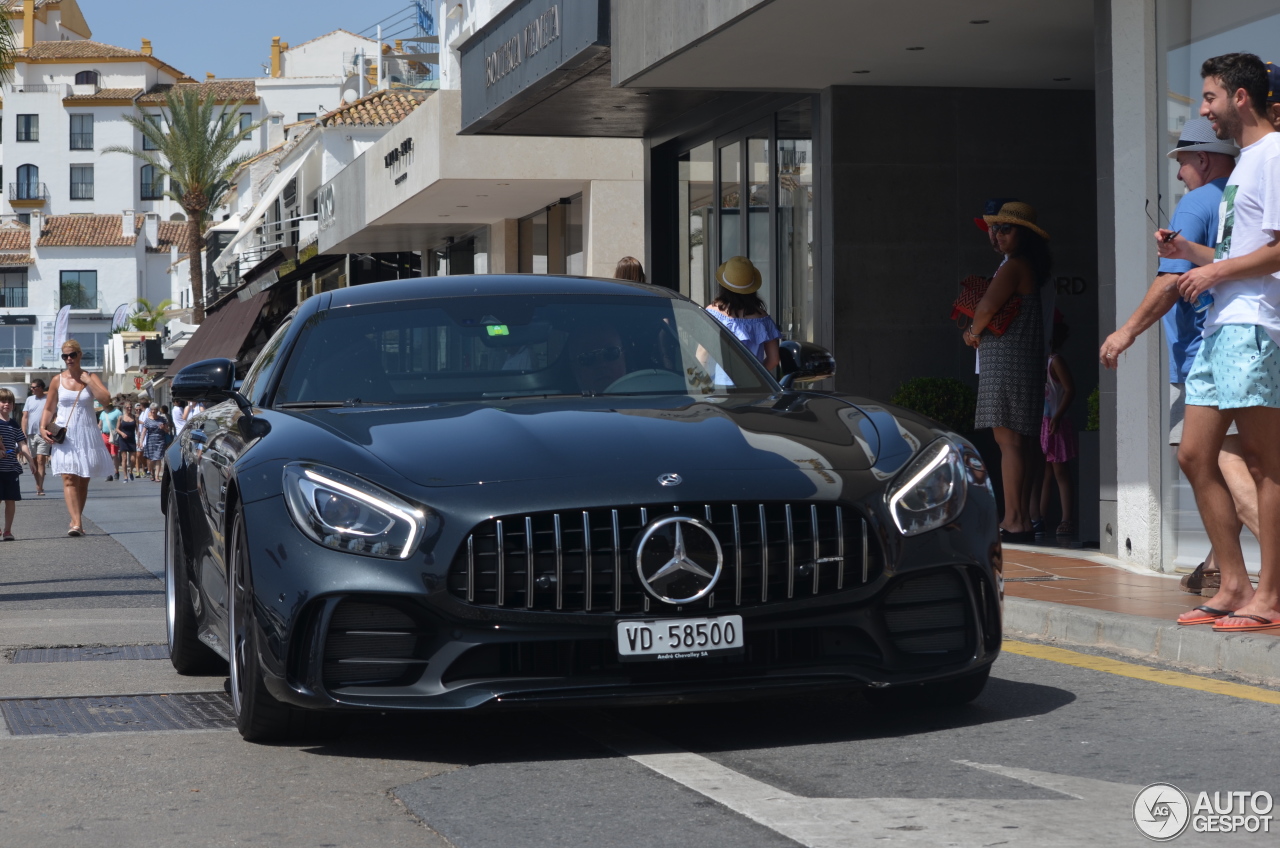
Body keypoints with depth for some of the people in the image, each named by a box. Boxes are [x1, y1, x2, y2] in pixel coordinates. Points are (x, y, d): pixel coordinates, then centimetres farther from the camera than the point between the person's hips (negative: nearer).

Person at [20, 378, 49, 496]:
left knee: (40, 460, -13)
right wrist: (23, 434, 1)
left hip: (44, 435, -5)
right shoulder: (29, 399, 12)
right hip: (30, 434, 5)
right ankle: (38, 486, 18)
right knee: (33, 462, 8)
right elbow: (25, 417, 10)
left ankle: (40, 489, -16)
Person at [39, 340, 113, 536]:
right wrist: (43, 427, -5)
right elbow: (49, 409, 10)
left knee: (83, 481, 8)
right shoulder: (58, 380, 5)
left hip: (87, 434, 1)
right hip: (65, 436, -1)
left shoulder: (91, 378, 3)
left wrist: (88, 381, -11)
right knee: (69, 479, -15)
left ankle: (76, 520, 22)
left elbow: (105, 398, -13)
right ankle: (76, 523, -25)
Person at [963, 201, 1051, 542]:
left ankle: (1014, 521, -13)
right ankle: (1021, 518, 12)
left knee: (1009, 439, -11)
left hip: (1006, 361, -10)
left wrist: (974, 333, -2)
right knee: (1017, 441, 10)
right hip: (1026, 362, 10)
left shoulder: (1014, 266, -11)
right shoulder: (1032, 268, 19)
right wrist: (978, 332, 9)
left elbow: (987, 307, -21)